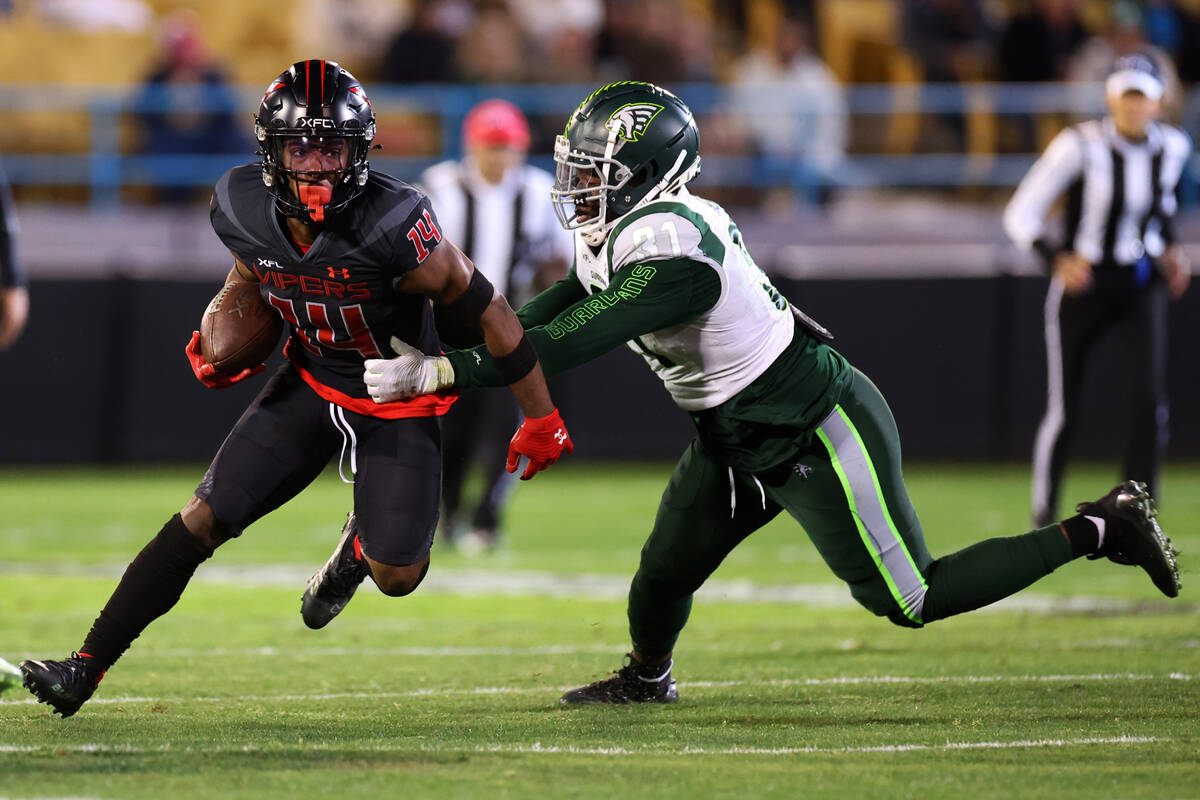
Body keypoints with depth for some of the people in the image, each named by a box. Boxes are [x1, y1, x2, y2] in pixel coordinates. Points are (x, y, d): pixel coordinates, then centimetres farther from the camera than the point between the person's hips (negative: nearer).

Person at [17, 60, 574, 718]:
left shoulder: (394, 228, -33)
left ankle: (365, 539, 31)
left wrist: (541, 419, -13)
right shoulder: (244, 210, -17)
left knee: (395, 577, -9)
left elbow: (486, 311, -21)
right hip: (311, 382, 3)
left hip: (398, 402, -3)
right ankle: (84, 670, -2)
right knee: (204, 517, -7)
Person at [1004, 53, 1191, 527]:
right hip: (1082, 284, -3)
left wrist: (1170, 249, 5)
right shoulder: (1081, 146, -16)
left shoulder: (1172, 148, -2)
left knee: (1150, 400, -14)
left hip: (1141, 286, 3)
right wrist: (1058, 259, -30)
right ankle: (1043, 516, 22)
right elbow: (1020, 215, -15)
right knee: (1063, 412, 1)